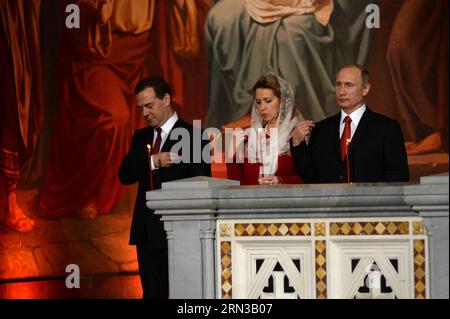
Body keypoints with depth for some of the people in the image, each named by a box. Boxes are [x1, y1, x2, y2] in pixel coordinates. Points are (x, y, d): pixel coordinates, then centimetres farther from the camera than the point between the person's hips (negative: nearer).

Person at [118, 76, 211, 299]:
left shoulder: (193, 136, -2)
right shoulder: (141, 137, 16)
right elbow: (125, 175, 4)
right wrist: (152, 162, -14)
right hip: (147, 231, 6)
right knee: (152, 293, 6)